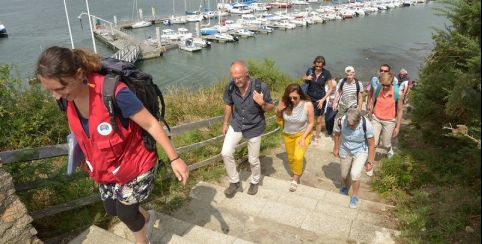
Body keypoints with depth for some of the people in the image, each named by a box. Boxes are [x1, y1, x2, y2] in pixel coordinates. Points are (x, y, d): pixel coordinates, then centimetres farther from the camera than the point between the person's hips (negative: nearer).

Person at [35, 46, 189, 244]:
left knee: (126, 213, 12)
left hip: (135, 164, -6)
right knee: (112, 209, 23)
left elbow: (150, 124, -26)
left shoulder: (114, 93, -35)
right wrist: (93, 162, 18)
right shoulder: (69, 97, -13)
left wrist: (174, 159, -21)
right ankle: (146, 217, 54)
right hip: (106, 167, 7)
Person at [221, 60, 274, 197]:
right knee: (226, 153, -9)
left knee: (253, 160, 10)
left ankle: (255, 182, 41)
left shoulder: (261, 87, -25)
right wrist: (225, 123, 10)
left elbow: (271, 108, -12)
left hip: (254, 127, -2)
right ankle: (235, 182, 14)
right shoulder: (230, 87, -16)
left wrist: (262, 103, -34)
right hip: (236, 125, 3)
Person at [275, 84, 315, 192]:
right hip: (287, 135, 3)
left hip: (302, 134, -3)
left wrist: (303, 138, -19)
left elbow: (311, 123, -14)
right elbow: (279, 116, -3)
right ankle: (294, 175, 45)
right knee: (290, 158, 16)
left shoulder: (307, 104, -26)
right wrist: (278, 110, -25)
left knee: (298, 157, -17)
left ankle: (296, 178, 10)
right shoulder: (284, 102, -22)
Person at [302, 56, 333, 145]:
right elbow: (304, 80, 10)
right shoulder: (310, 70, -8)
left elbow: (330, 88, -7)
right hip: (309, 98, 1)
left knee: (319, 121, 10)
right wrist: (306, 78, -14)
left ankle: (316, 138, 29)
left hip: (320, 100, -1)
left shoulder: (326, 73, -12)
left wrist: (323, 99, -15)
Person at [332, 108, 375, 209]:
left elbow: (371, 144, -17)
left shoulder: (366, 125, -31)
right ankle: (344, 187, 53)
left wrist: (370, 162, -12)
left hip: (361, 151, -2)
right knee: (344, 174, 17)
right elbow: (337, 134, -4)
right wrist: (336, 148, 9)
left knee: (355, 174, -17)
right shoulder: (340, 121, -27)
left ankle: (354, 196, 12)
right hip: (345, 151, 2)